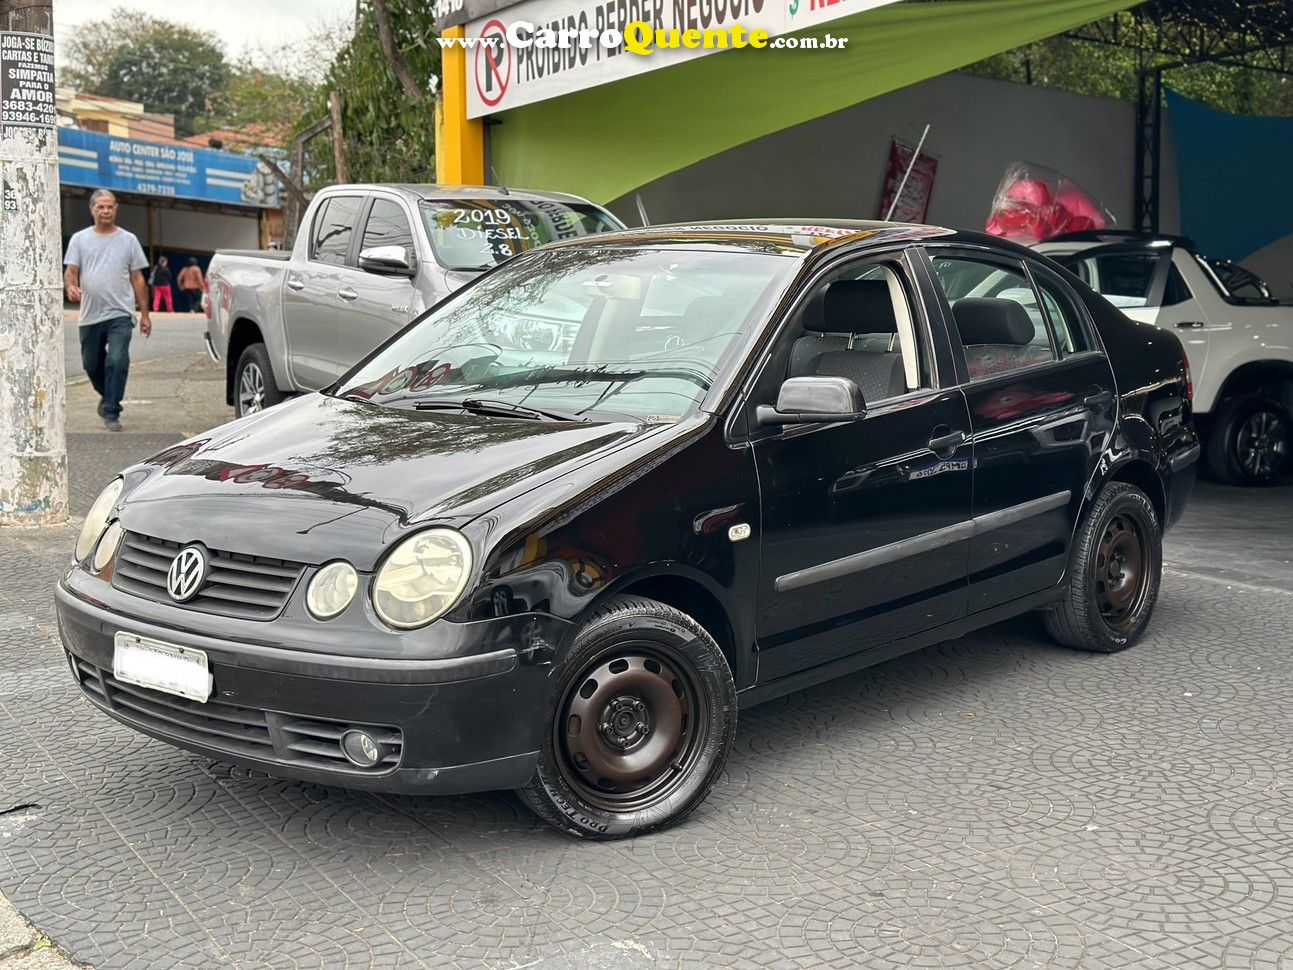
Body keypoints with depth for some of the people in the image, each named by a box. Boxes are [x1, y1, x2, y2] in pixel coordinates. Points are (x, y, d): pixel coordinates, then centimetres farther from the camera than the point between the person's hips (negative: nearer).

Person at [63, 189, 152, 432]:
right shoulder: (80, 239, 8)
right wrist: (71, 286, -23)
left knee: (117, 362, -16)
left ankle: (111, 412, -11)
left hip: (120, 314, -2)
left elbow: (138, 279, 9)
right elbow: (71, 270, 1)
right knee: (92, 364, 12)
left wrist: (145, 314, 5)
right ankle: (108, 397, 38)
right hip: (90, 315, 2)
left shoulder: (128, 240, 8)